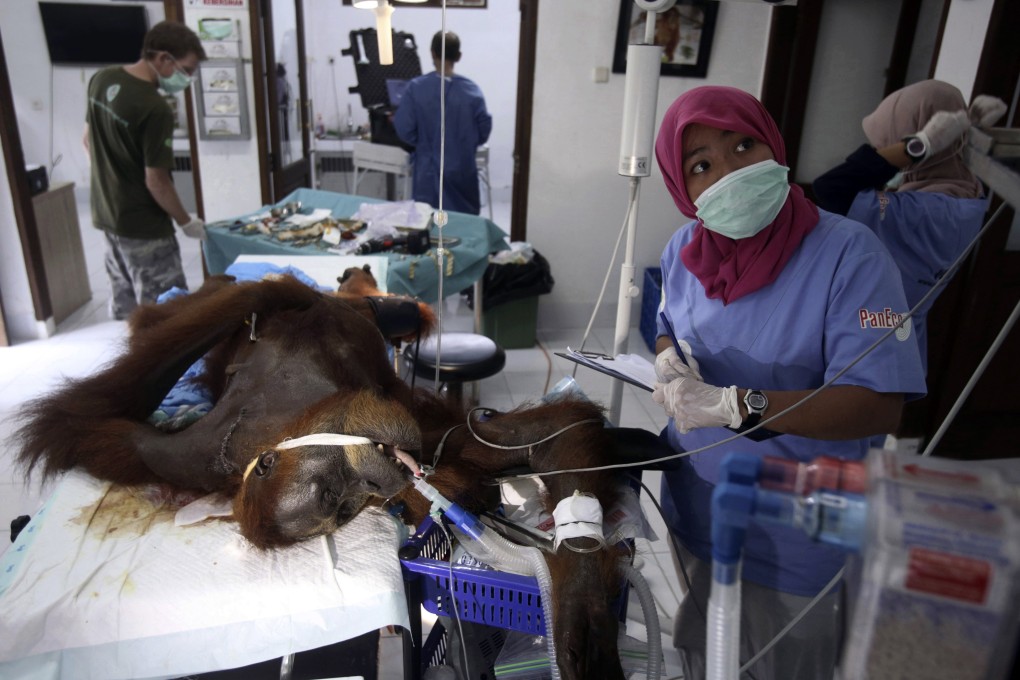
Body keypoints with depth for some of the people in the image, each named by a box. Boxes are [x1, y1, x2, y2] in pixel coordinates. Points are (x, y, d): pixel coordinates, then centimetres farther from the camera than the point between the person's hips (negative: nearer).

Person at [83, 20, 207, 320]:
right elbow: (156, 181, -21)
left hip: (107, 214, 9)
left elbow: (88, 139, 14)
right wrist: (186, 222, -7)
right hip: (143, 228, -9)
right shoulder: (155, 109, -26)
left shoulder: (102, 79, 2)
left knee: (125, 309, 22)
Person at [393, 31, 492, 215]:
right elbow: (484, 131, -1)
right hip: (462, 168, 1)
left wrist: (423, 143, 11)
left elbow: (404, 130, -8)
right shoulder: (471, 90, -8)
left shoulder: (416, 87, -10)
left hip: (430, 170, 0)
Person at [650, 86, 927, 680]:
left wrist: (736, 405, -35)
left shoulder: (849, 254, -23)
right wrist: (670, 361, -12)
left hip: (795, 542, -4)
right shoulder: (686, 249, -5)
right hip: (693, 515, 5)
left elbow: (881, 404, -27)